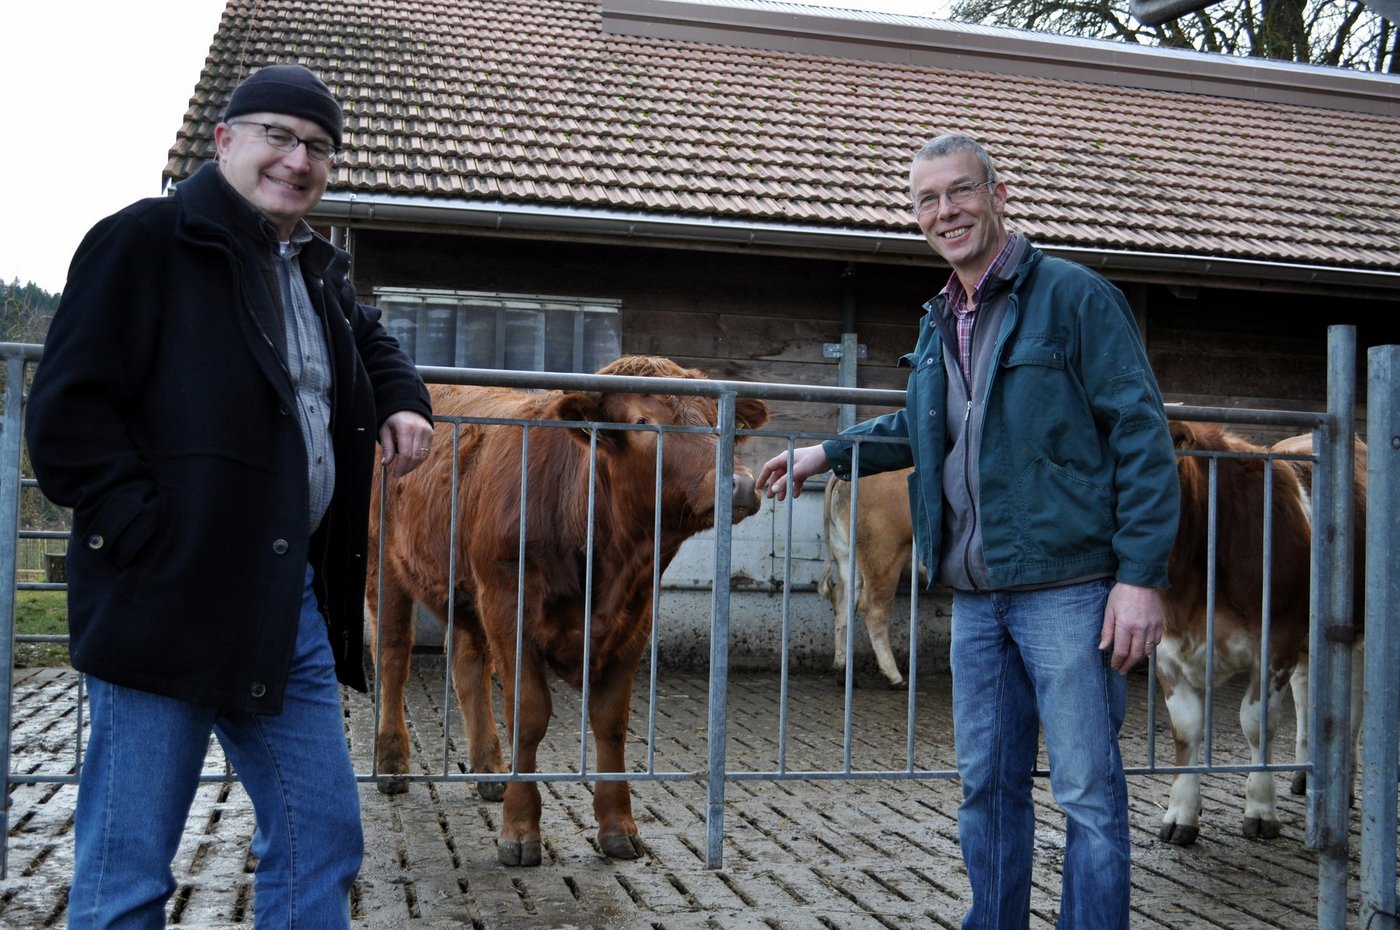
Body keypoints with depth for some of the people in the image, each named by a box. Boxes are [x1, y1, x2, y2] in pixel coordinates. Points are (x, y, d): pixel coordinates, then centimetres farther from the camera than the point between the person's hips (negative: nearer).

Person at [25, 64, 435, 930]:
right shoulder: (144, 241, -7)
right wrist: (148, 535, -18)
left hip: (292, 606, 8)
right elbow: (66, 413, -12)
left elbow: (375, 342, 37)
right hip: (168, 601, -7)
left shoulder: (319, 271, 16)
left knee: (322, 842, 12)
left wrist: (403, 401, 16)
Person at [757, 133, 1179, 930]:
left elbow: (1142, 436, -11)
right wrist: (830, 453, 24)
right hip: (977, 596, 7)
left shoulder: (1075, 297, -7)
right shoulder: (938, 325, 15)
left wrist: (1142, 575, -17)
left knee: (1088, 791, -1)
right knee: (988, 787, 15)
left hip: (1066, 587, -7)